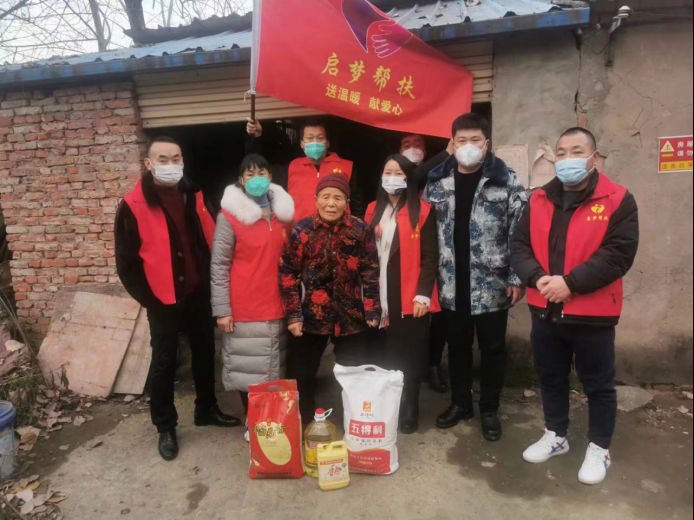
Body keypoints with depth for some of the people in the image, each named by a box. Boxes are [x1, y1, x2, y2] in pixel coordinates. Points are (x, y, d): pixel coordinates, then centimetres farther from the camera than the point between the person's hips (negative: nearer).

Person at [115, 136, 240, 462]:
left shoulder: (193, 197, 4)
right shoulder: (133, 206, -9)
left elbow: (211, 240, 9)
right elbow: (126, 263, -7)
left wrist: (208, 282, 3)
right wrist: (148, 299, -8)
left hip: (198, 294, 5)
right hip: (163, 301, -4)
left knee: (205, 354, 17)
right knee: (164, 364, 9)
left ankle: (207, 409, 37)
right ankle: (165, 427, 27)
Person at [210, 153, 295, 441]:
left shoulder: (284, 211, 7)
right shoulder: (230, 215, -7)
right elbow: (219, 266, -6)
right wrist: (222, 310, -10)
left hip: (278, 306, 4)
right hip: (245, 308, -4)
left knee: (276, 367, 13)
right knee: (249, 369, 4)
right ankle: (251, 422, 24)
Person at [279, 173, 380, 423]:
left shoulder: (360, 230, -5)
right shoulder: (302, 230, -7)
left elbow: (370, 273, 0)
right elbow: (288, 273, -4)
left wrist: (372, 310, -3)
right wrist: (293, 315, -8)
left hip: (351, 316, 0)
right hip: (310, 316, 0)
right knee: (301, 374, 12)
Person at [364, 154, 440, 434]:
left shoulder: (422, 211, -2)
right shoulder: (374, 210, 11)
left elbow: (430, 256, -6)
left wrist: (423, 294, -13)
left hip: (411, 298, -4)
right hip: (379, 298, 4)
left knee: (410, 357, 6)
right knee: (384, 356, 13)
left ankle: (409, 410, 22)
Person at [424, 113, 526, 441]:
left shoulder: (506, 181, -4)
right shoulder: (436, 181, 5)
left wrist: (518, 278, -9)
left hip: (492, 285, -2)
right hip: (452, 285, 3)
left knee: (492, 348, 10)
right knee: (457, 346, 15)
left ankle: (489, 409, 29)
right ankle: (460, 403, 34)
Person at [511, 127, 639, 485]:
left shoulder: (618, 200, -7)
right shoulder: (539, 200, 5)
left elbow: (619, 254, -16)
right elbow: (519, 246, 2)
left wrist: (570, 283, -23)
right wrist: (537, 277, -15)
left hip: (593, 314, -4)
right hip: (545, 311, 4)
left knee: (598, 384, 12)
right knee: (550, 377, 18)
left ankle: (599, 448, 33)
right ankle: (555, 436, 39)